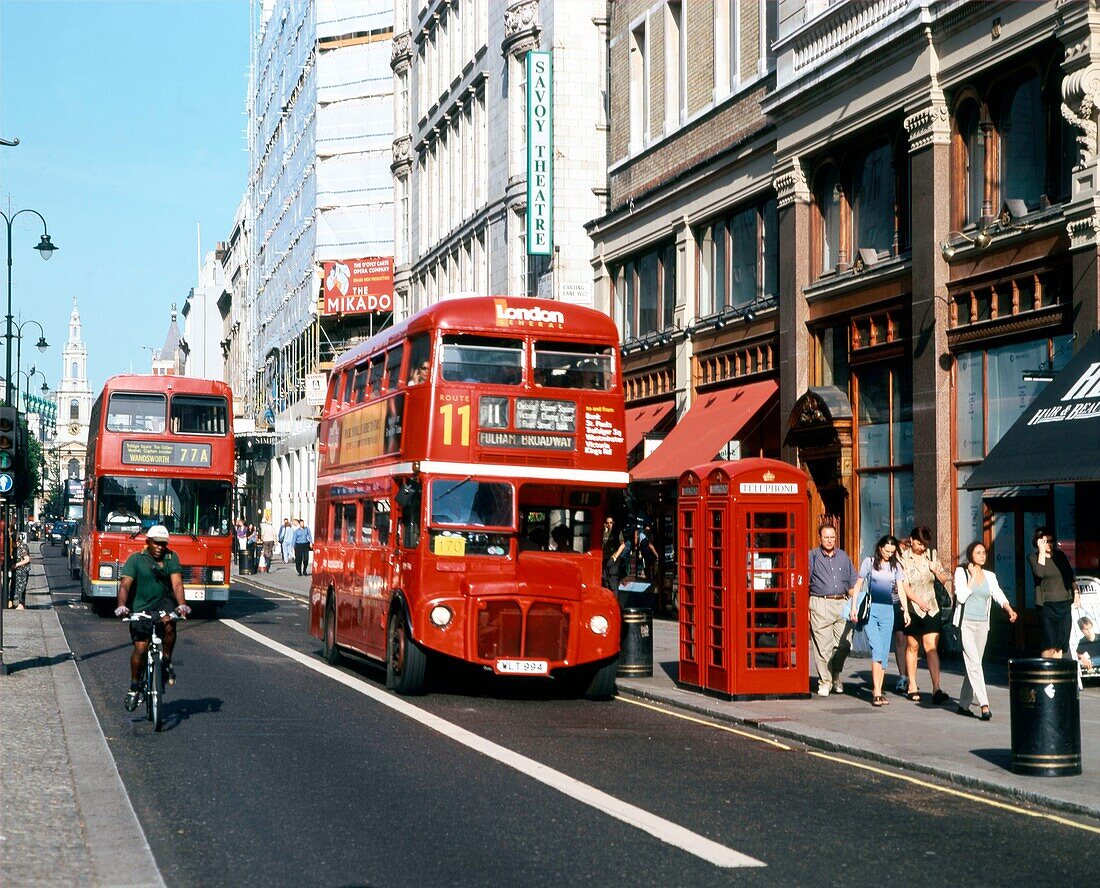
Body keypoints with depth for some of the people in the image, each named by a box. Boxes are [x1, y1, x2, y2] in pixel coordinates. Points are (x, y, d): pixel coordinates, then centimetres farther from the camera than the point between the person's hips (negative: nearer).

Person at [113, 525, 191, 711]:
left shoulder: (171, 558, 3)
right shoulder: (136, 559, -5)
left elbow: (177, 584, -8)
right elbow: (125, 585, -15)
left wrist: (182, 604, -26)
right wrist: (121, 605, -33)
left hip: (164, 602, 1)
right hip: (141, 608, -1)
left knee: (168, 623, -32)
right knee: (140, 647, -11)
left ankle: (167, 661, -10)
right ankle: (134, 687, 8)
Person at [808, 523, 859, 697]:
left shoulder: (843, 556, 15)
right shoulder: (812, 556, 3)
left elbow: (853, 583, 18)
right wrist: (806, 609, -6)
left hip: (842, 603, 4)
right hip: (820, 604, -4)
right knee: (822, 646, -5)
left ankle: (835, 676, 23)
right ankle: (824, 681, 3)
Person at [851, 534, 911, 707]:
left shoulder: (895, 566, 11)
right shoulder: (869, 562, 3)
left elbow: (901, 590, 6)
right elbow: (858, 585, 6)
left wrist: (906, 610, -6)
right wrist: (854, 607, -1)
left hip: (888, 610, 3)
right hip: (871, 609, -3)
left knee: (884, 652, 3)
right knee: (877, 649, -14)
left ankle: (877, 691, 10)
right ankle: (877, 692, -16)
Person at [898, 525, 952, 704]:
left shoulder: (931, 555, 6)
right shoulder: (903, 557, -5)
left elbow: (944, 580, 13)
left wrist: (937, 570, -8)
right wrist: (918, 600, -23)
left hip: (932, 608, 2)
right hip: (912, 609, -2)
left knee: (931, 647, -6)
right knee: (912, 646, 9)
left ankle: (937, 689, -13)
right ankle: (912, 686, 21)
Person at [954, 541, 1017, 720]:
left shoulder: (990, 576, 13)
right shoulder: (961, 572, 0)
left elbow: (999, 595, 2)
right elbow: (961, 596, -11)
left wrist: (1010, 610, -16)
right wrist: (973, 577, -8)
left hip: (982, 624, 5)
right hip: (966, 623, -5)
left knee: (973, 665, 7)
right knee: (974, 664, -14)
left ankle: (964, 704, 18)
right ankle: (984, 705, -23)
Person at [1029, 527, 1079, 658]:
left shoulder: (1060, 555, 10)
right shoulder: (1034, 557, -2)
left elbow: (1070, 575, 18)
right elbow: (1039, 572, -21)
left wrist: (1076, 592, 7)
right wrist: (1042, 551, -16)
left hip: (1064, 603, 4)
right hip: (1047, 605, -4)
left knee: (1060, 644, 5)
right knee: (1049, 644, -12)